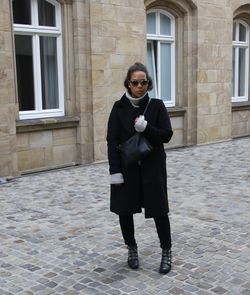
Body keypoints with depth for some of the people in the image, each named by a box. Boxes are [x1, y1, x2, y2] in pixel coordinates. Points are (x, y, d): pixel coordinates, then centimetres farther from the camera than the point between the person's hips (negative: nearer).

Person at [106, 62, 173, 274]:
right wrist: (115, 170, -10)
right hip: (126, 167, 1)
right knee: (125, 209, 8)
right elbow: (112, 140, -4)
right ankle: (132, 249, 29)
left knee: (159, 210, 2)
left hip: (152, 167, -1)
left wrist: (146, 127, -22)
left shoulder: (157, 105, -2)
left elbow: (167, 135, -5)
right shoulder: (119, 107, -2)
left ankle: (167, 252, 20)